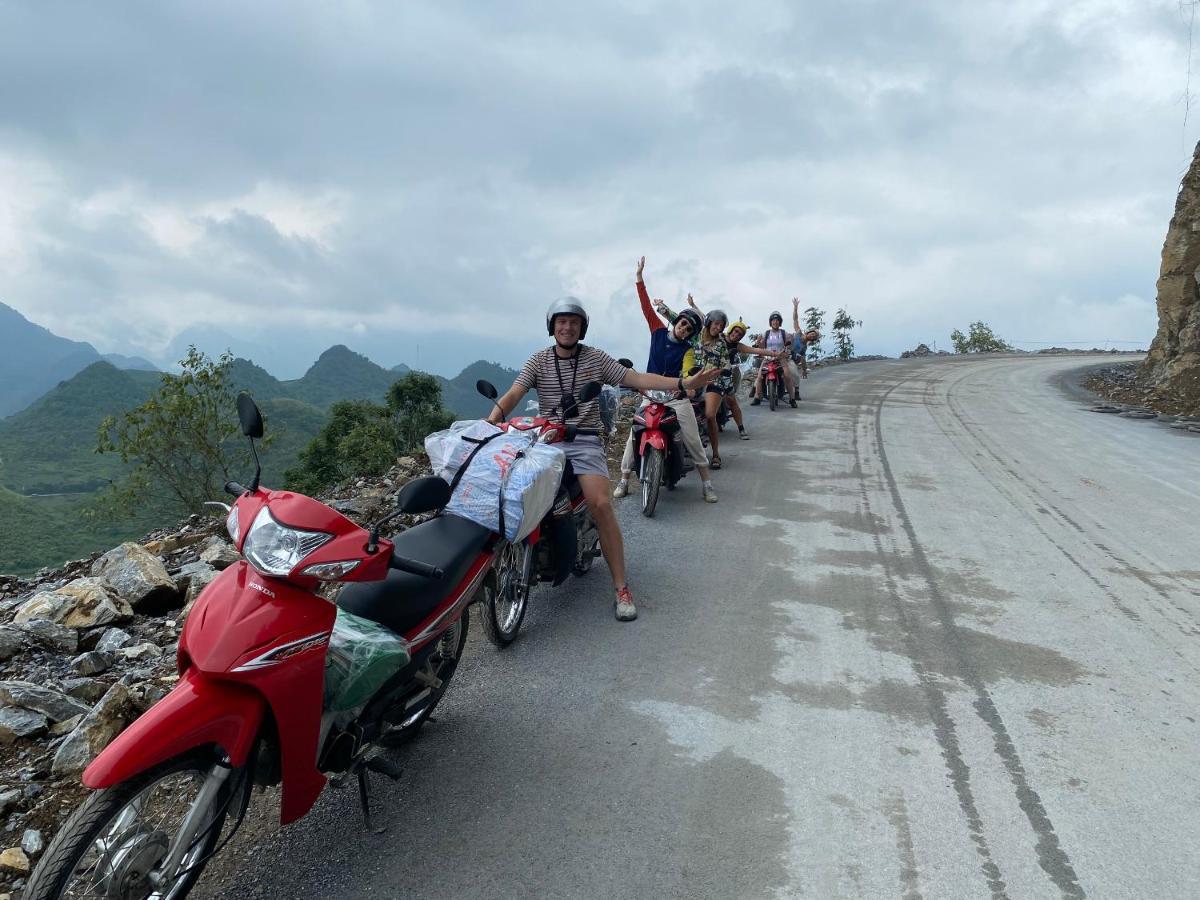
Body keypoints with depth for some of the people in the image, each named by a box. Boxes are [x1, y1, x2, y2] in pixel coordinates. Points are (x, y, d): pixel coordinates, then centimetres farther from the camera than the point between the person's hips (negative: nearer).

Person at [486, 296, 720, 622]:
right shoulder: (538, 361, 8)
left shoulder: (596, 358, 7)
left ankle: (622, 588, -17)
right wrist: (492, 419, -24)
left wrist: (684, 383, -9)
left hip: (584, 442, -2)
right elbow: (514, 393, -3)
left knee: (601, 505, -23)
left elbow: (636, 379, 2)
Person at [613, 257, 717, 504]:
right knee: (634, 437, -5)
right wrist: (639, 276, 0)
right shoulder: (659, 331, 4)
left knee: (693, 441, -2)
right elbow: (646, 305, 3)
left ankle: (707, 484, 6)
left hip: (678, 398, -2)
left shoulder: (688, 349, -3)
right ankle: (623, 481, 4)